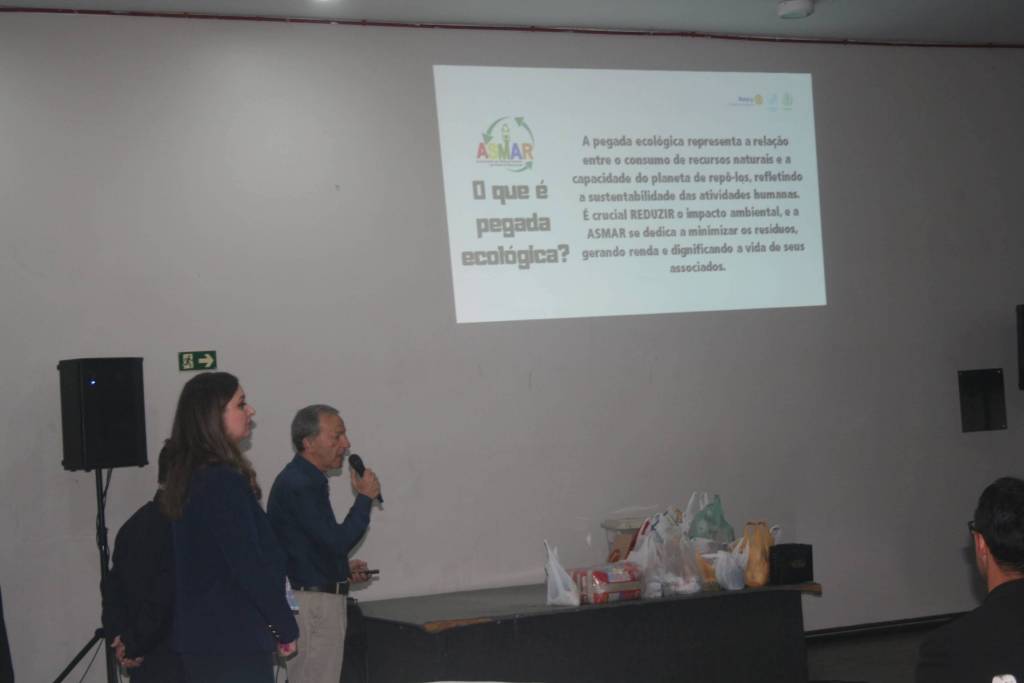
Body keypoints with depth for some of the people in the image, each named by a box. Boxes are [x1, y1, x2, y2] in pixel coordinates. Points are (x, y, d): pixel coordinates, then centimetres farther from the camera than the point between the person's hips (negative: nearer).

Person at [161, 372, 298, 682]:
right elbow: (249, 566, -20)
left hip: (199, 635, 9)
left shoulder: (189, 478, 9)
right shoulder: (224, 482, -19)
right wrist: (285, 627, -9)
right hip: (234, 640, -9)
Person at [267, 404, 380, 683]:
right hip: (314, 603, -10)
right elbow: (337, 541, -22)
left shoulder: (302, 479, 12)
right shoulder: (299, 485, -20)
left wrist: (343, 566, 11)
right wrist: (365, 498, -12)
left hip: (315, 598, 10)